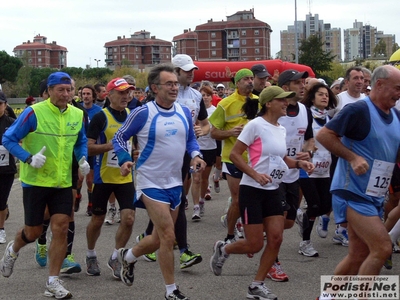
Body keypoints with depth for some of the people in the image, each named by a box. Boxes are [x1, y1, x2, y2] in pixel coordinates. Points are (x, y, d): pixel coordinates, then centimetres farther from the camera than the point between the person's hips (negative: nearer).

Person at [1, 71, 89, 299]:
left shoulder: (77, 115, 1)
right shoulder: (34, 113, -14)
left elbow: (82, 142, 18)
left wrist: (83, 159, -2)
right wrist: (29, 158, -22)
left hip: (63, 183, 4)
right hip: (36, 181, -3)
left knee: (61, 229, -4)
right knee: (33, 232, 7)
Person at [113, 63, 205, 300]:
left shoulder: (184, 112, 2)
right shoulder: (143, 113, -14)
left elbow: (191, 139, 16)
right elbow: (119, 137, -3)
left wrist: (195, 155, -5)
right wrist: (125, 160, -19)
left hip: (175, 182, 6)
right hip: (151, 182, -6)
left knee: (160, 238, 15)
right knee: (168, 236, -11)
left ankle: (128, 257, 44)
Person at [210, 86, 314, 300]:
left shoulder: (281, 129, 9)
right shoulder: (256, 125, -13)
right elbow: (234, 154, -15)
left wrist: (299, 163, 4)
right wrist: (256, 175, -24)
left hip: (272, 192, 7)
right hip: (252, 191, -7)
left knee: (276, 239, -1)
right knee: (255, 245, -5)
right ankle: (222, 250, 25)